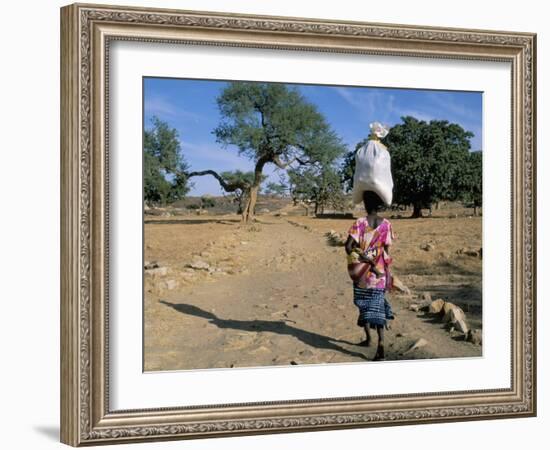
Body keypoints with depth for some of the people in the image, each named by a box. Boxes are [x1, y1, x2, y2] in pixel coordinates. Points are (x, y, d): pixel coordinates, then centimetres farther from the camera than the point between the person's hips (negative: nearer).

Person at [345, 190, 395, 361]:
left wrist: (355, 260, -3)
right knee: (377, 306, 1)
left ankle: (368, 338, 30)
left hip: (362, 271, -1)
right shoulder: (386, 224, -3)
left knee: (364, 304, 17)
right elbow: (386, 250, 1)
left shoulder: (360, 222, -10)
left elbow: (348, 245, -16)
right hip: (379, 272, 1)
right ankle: (380, 343, -15)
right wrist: (385, 269, 9)